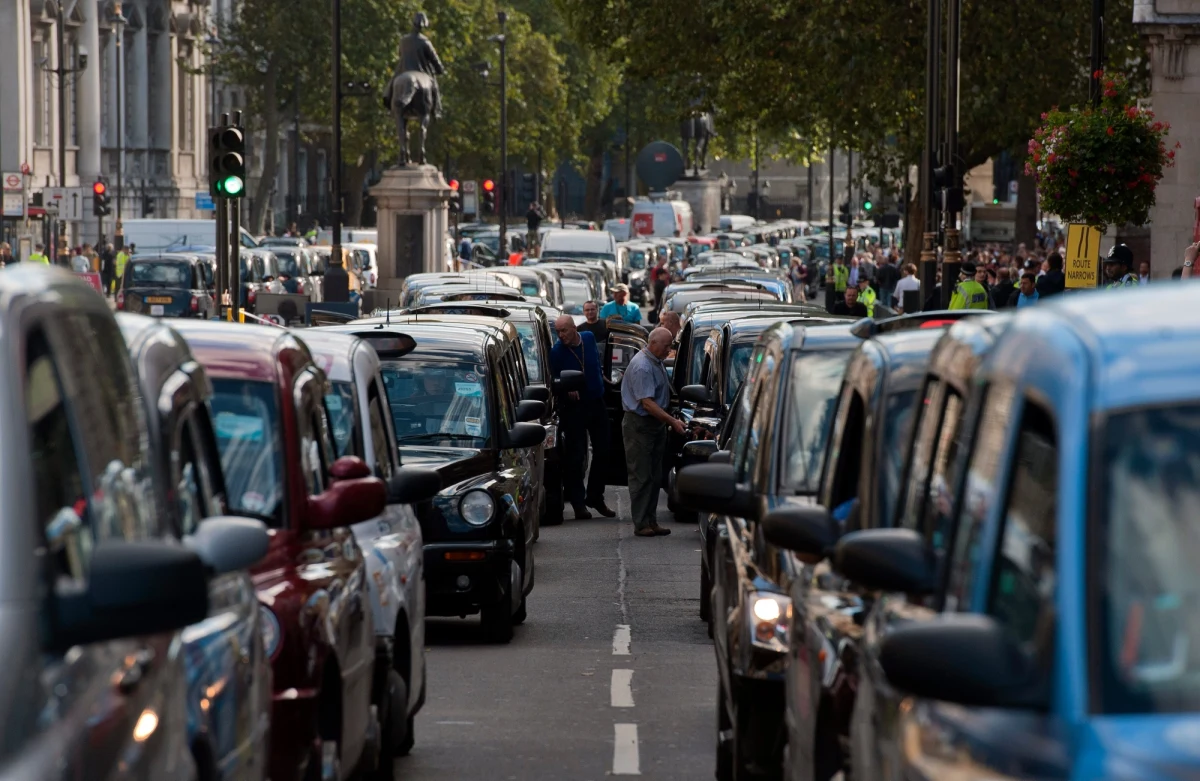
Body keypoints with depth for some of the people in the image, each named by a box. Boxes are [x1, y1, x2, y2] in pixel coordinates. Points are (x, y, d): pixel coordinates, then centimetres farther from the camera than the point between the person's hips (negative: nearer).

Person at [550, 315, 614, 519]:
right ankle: (578, 502, 1)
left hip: (596, 402, 5)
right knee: (575, 456, -5)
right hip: (573, 408, -5)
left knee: (602, 452, 11)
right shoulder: (556, 351, -16)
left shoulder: (589, 338, -2)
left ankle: (595, 497, 24)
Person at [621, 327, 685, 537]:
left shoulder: (657, 362, 10)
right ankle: (641, 524, -4)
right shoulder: (642, 366, -21)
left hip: (656, 424, 10)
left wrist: (669, 422, 15)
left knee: (655, 476, 10)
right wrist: (673, 422, -26)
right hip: (639, 424, -10)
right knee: (641, 476, -6)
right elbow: (647, 403, -25)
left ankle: (651, 521, 14)